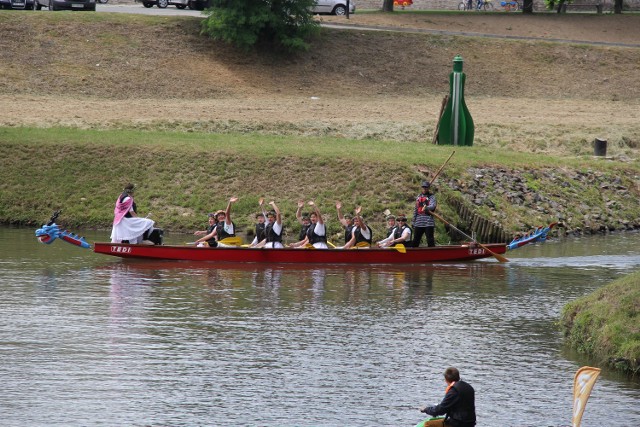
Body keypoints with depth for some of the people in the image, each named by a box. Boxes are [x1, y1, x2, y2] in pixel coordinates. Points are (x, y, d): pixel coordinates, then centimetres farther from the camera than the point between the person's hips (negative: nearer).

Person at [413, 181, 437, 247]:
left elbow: (433, 206, -19)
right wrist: (413, 221, 18)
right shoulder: (418, 197, 19)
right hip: (418, 223, 5)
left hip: (428, 222, -5)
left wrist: (426, 208, -41)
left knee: (430, 240, -6)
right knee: (415, 240, 8)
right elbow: (415, 210, 22)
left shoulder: (431, 197, 2)